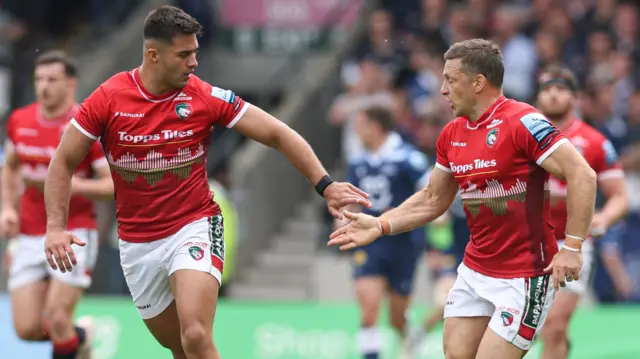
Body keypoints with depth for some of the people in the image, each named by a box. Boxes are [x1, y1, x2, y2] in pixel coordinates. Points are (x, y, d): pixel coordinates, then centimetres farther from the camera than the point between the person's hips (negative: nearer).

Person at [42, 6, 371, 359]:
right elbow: (63, 162, -3)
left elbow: (278, 134, -5)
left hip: (195, 227, -2)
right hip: (137, 245, 2)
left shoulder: (206, 97, -11)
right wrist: (56, 227, -16)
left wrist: (325, 186, -15)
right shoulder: (108, 99, -10)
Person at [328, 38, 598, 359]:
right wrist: (380, 225, 7)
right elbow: (432, 200, 19)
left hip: (524, 276, -8)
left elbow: (583, 176, -20)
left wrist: (572, 247, -23)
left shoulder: (523, 123, -17)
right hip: (475, 270, 8)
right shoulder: (452, 134, 7)